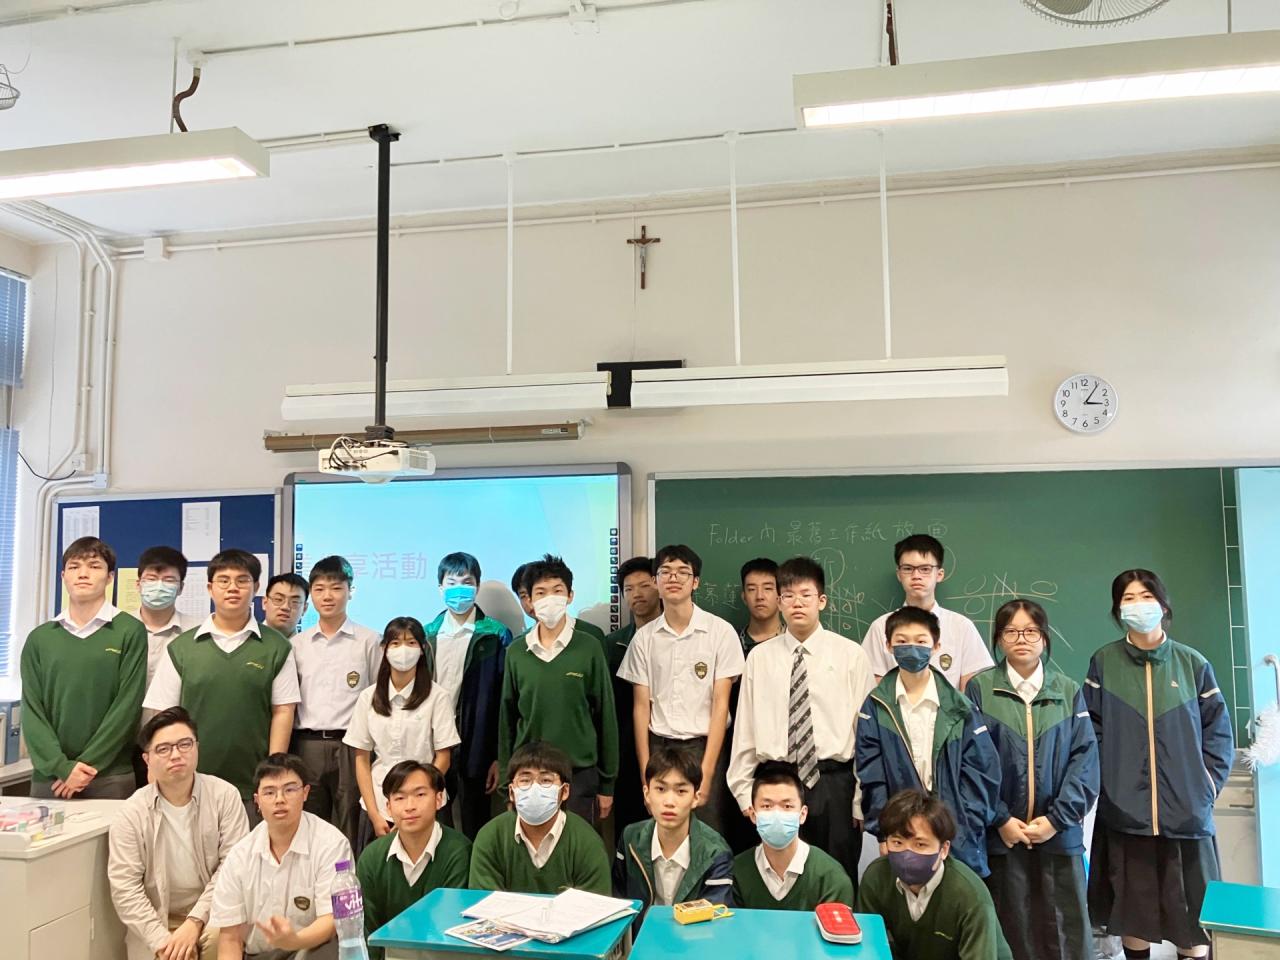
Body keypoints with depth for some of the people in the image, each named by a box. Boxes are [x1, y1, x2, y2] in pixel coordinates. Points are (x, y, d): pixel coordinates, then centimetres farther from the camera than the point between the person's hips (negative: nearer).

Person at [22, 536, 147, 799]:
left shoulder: (131, 631, -2)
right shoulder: (39, 638, 8)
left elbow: (128, 706, -7)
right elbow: (32, 710, 2)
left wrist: (87, 764, -11)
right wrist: (61, 766, -10)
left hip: (111, 776, -3)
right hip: (48, 775, 3)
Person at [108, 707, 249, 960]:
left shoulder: (224, 796, -6)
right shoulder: (131, 813, -4)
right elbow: (124, 887, -8)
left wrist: (195, 921, -18)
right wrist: (161, 939, -18)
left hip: (211, 914, -1)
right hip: (156, 922, 1)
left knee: (220, 939, -29)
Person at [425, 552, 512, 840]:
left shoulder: (496, 635, -2)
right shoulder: (426, 635, 9)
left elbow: (504, 700, -5)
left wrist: (500, 757, -8)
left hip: (475, 748, -3)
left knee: (475, 835, 6)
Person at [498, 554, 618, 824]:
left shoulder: (589, 647, -4)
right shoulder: (516, 651, 2)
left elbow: (605, 715, 0)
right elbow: (507, 718, 8)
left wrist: (607, 783, 1)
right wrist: (507, 780, 7)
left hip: (579, 774, -2)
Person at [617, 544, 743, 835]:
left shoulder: (720, 632, -5)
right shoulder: (644, 637, 4)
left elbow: (720, 704, -6)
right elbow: (641, 706, 6)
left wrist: (706, 772, -10)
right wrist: (645, 771, 0)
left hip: (705, 745, -2)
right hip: (658, 746, 2)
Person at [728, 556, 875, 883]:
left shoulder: (850, 655, -1)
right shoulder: (760, 657, 4)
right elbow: (745, 728, 6)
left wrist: (864, 796, -1)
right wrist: (744, 792, 5)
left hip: (834, 783, -1)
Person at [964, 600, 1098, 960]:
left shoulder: (1069, 692, 6)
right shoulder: (980, 688, -1)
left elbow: (1085, 758, 0)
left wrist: (1056, 818, -9)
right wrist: (1001, 819, -11)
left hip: (1060, 834, 2)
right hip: (999, 834, -2)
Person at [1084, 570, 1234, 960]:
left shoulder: (1193, 663, 3)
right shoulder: (1103, 662, 1)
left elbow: (1218, 730, 7)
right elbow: (1090, 730, 0)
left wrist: (1209, 781, -3)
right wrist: (1103, 778, -8)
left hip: (1186, 811, 1)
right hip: (1125, 811, 0)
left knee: (1193, 912, 6)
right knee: (1133, 910, 9)